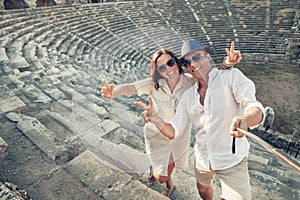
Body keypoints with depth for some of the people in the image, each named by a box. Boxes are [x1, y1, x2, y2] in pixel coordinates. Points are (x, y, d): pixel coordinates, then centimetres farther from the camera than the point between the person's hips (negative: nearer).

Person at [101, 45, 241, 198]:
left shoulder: (189, 81, -22)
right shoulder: (153, 84, -25)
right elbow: (129, 88, -35)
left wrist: (227, 63, -49)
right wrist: (112, 94, -55)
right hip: (157, 135, -2)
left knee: (171, 164, 30)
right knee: (161, 178, 7)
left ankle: (168, 180, 67)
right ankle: (155, 170, 46)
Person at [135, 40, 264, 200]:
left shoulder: (231, 76, -11)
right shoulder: (188, 96, 2)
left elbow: (255, 109, -25)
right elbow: (174, 132, -5)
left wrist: (244, 120, -49)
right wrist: (157, 119, -26)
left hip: (231, 160, -5)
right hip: (202, 158, 5)